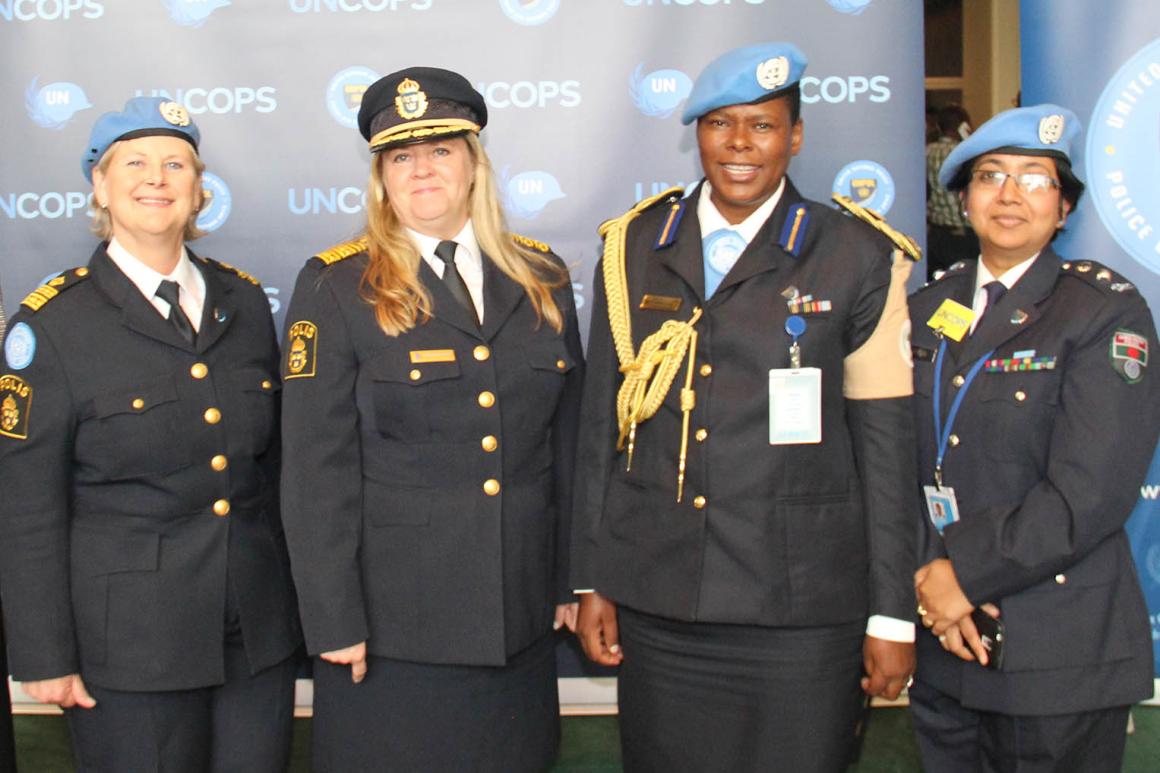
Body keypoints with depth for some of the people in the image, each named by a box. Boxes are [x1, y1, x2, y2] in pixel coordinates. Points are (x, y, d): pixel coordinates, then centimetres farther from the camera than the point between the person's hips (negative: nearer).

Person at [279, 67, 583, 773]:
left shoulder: (542, 280, 7)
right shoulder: (335, 290, -5)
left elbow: (566, 442, 10)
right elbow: (318, 470, -8)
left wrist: (572, 579, 9)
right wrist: (334, 622, -10)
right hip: (390, 617, -3)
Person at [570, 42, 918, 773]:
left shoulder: (858, 259, -1)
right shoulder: (636, 248, 6)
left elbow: (886, 442, -1)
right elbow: (603, 421, 9)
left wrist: (893, 616, -2)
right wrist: (591, 580, 7)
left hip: (801, 614, -2)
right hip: (656, 608, 2)